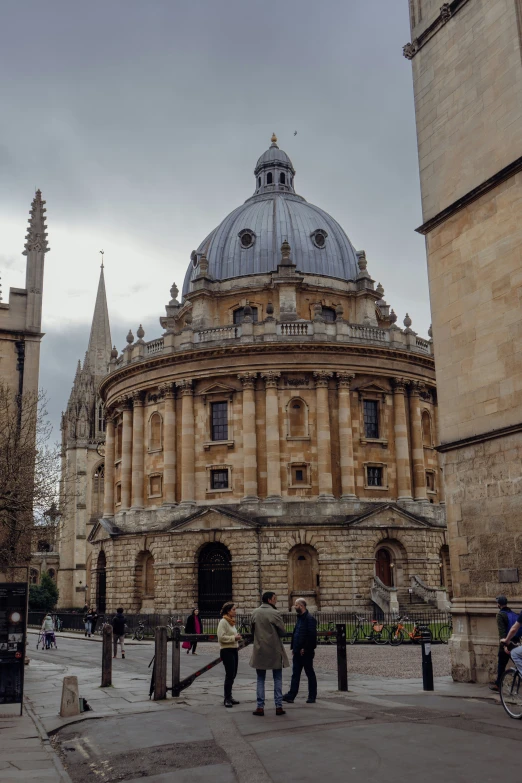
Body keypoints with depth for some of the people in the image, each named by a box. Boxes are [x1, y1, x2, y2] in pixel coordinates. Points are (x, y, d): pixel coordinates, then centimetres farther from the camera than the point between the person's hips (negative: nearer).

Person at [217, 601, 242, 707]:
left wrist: (237, 637, 7)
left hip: (234, 650, 9)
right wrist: (234, 638, -20)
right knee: (229, 674, -7)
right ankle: (227, 699, 0)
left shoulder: (231, 621, 14)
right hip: (226, 651, -9)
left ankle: (229, 696, 22)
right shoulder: (223, 621, -14)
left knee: (232, 674, 12)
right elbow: (221, 637, -21)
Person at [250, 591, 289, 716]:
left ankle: (260, 706, 8)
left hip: (260, 650, 3)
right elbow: (283, 632, -8)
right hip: (274, 651, -3)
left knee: (260, 679, 11)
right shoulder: (274, 613, -14)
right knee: (277, 679, 9)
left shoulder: (255, 613, 0)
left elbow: (252, 628, 10)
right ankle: (279, 706, 9)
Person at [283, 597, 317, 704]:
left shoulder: (310, 619, -14)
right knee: (295, 674, 7)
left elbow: (312, 636, -20)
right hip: (298, 652, 8)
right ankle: (291, 695, 8)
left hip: (306, 653, -8)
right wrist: (293, 647, 11)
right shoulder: (300, 618, 13)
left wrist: (305, 648, -18)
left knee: (310, 674, 4)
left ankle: (312, 697, 12)